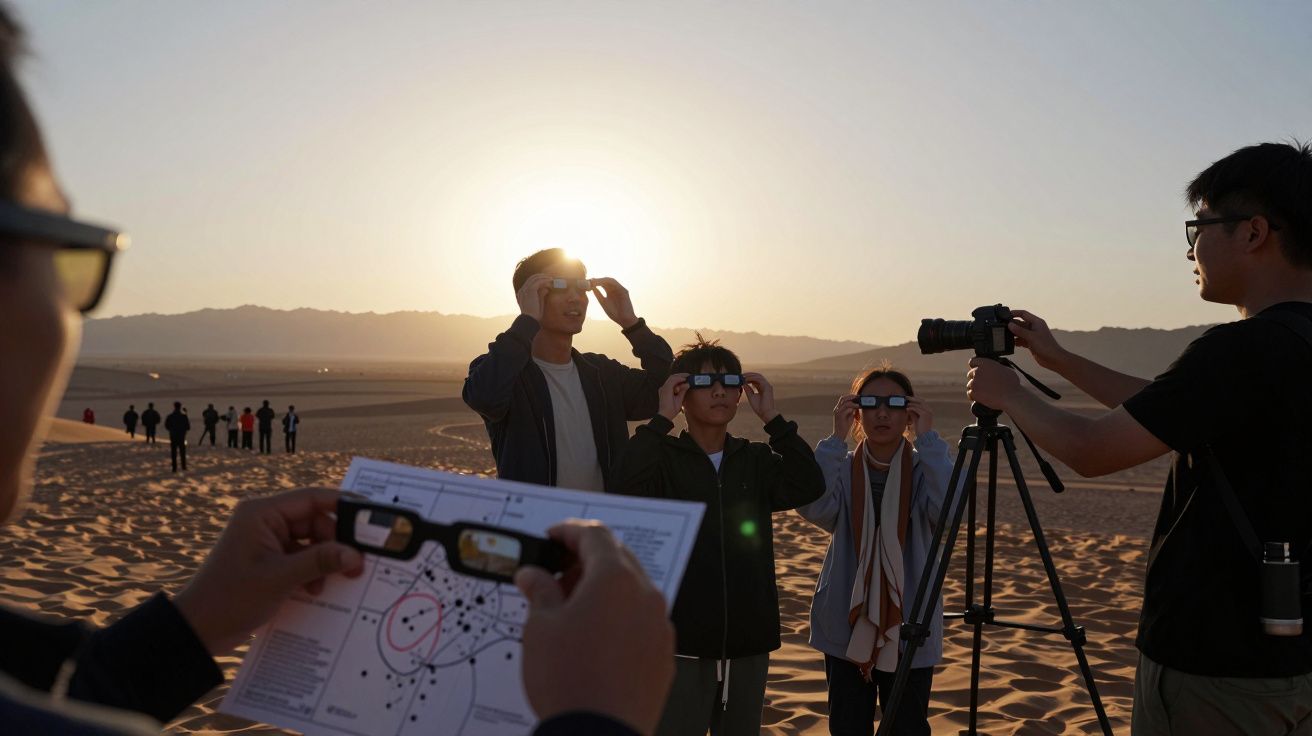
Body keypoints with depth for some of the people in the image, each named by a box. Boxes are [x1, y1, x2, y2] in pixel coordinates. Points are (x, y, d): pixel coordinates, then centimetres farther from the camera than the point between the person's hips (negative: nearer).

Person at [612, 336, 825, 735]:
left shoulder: (757, 459, 8)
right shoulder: (663, 457, -2)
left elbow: (808, 487, -10)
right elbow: (626, 490, -23)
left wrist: (772, 417, -11)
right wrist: (662, 418, -20)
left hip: (748, 637, 4)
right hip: (682, 640, -4)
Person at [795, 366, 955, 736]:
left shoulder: (923, 469, -1)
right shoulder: (843, 468, 1)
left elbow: (949, 509, -23)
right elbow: (814, 508, -20)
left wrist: (928, 438, -21)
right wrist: (836, 439, -20)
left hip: (909, 627, -1)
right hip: (846, 627, 1)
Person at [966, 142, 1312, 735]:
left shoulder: (1243, 349, -22)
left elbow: (1090, 451, -20)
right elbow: (1165, 412, 18)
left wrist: (1008, 396, -3)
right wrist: (1059, 361, 20)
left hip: (1213, 665, -9)